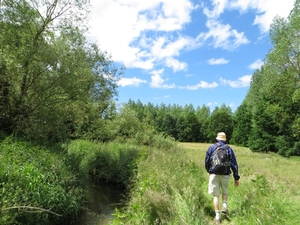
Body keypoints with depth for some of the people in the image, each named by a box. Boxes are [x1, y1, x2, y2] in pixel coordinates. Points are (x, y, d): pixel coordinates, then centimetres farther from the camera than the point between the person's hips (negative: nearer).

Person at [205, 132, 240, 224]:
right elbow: (234, 164, 1)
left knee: (216, 195, 7)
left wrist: (209, 171, 22)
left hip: (214, 174, -1)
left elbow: (207, 161, 4)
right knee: (225, 191, 26)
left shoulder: (211, 147, 1)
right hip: (225, 175, 1)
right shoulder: (229, 149, 3)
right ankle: (224, 206, 7)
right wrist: (236, 178, 6)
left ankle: (217, 216, 6)